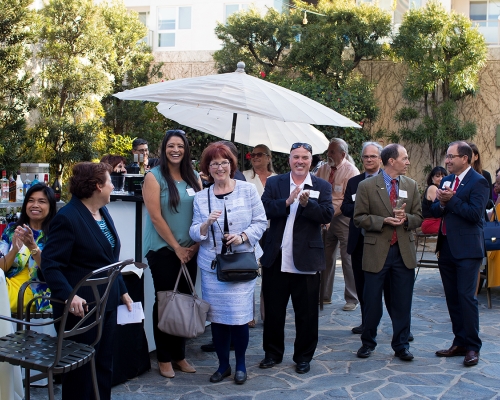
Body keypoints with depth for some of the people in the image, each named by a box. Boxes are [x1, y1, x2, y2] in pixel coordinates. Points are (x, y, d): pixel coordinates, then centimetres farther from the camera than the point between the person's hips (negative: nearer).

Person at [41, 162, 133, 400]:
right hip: (82, 307, -8)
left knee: (104, 365, 15)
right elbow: (51, 265, -20)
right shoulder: (67, 218, -17)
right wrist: (69, 296, -32)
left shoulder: (103, 213, 11)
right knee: (81, 368, 4)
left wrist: (122, 291, 18)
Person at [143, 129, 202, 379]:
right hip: (163, 250, -4)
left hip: (189, 251, 4)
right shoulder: (154, 177, -6)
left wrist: (196, 244, -3)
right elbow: (156, 217, -11)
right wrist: (176, 247, -11)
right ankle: (164, 358, 13)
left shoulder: (194, 177, 7)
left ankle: (180, 355, 20)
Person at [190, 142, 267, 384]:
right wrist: (207, 223, -16)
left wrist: (243, 236, -15)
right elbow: (194, 234, 4)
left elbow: (260, 222, 1)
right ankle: (223, 364, 21)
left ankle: (240, 365, 15)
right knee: (216, 316, 5)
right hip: (212, 265, 2)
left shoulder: (248, 190, 1)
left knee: (239, 316, -4)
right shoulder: (201, 197, 6)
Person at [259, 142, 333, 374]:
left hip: (306, 259, -1)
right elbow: (264, 209, -9)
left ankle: (303, 356, 22)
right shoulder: (274, 183, 5)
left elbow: (327, 215, -11)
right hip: (276, 258, 1)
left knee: (306, 313, 7)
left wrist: (308, 203, -28)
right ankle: (273, 353, 28)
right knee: (273, 310, 12)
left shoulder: (322, 187, 3)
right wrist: (287, 202, -24)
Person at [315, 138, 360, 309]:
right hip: (327, 218, 6)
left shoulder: (351, 171, -10)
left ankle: (352, 299, 7)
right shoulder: (323, 169, 8)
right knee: (326, 257, 10)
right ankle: (324, 295, 21)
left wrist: (331, 213, -21)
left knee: (348, 258, -2)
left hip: (344, 217, -6)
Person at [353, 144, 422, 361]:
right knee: (372, 301, 6)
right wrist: (383, 220, -17)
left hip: (404, 251, 3)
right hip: (377, 251, -3)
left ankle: (401, 345, 20)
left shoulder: (411, 186, 8)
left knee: (402, 303, 7)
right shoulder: (367, 186, -3)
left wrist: (405, 218, -12)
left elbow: (418, 218, 10)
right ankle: (368, 342, 23)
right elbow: (359, 218, -4)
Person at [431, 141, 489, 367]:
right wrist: (441, 203, -10)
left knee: (466, 296, -7)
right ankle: (460, 342, 21)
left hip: (467, 249, -8)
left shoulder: (478, 182, -9)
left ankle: (472, 347, 2)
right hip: (447, 247, 8)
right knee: (452, 297, 11)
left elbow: (476, 213, -20)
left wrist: (451, 200, -19)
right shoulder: (447, 180, 14)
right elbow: (435, 212, 11)